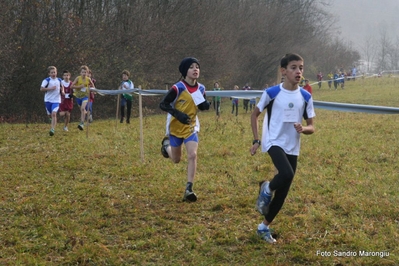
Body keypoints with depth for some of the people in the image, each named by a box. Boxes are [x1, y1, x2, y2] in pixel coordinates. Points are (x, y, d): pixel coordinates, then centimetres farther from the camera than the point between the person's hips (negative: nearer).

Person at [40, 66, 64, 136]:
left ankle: (52, 129, -21)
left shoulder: (59, 80, 6)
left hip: (56, 100, 0)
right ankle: (54, 122, 47)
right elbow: (41, 89, -15)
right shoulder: (46, 80, -6)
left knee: (54, 114, -17)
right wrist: (50, 88, -21)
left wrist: (62, 91, 6)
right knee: (50, 114, 11)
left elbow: (61, 86, 27)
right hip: (48, 100, 0)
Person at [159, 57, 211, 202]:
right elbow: (163, 104, -18)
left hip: (191, 127, 3)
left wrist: (206, 105, -15)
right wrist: (178, 114, -31)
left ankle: (189, 189, -12)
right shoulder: (178, 88, -21)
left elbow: (202, 106, 10)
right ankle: (167, 144, 47)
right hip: (176, 127, -2)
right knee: (176, 160, 12)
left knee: (192, 155, -17)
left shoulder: (201, 88, -6)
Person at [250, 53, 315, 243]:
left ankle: (264, 227, 25)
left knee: (283, 192, 8)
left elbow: (311, 128, 6)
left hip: (292, 148, 5)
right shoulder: (271, 93, -8)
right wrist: (256, 140, 0)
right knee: (287, 174, -33)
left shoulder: (305, 97, 1)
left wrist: (303, 129, -18)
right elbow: (255, 114, 6)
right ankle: (267, 190, 0)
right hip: (273, 143, -5)